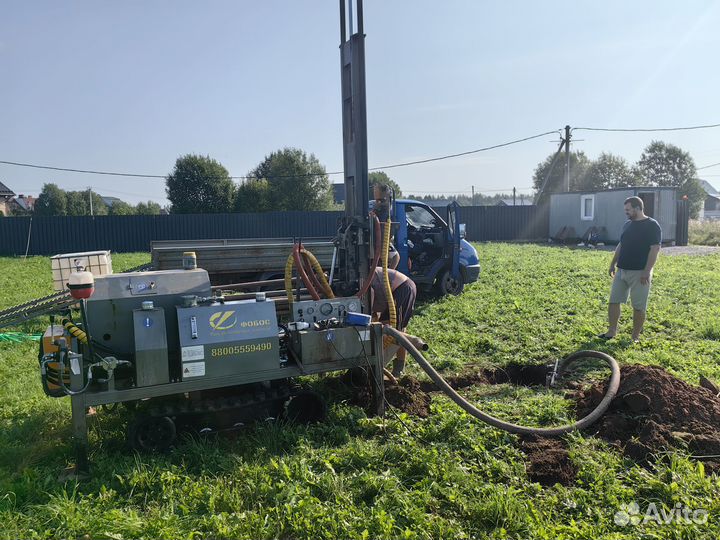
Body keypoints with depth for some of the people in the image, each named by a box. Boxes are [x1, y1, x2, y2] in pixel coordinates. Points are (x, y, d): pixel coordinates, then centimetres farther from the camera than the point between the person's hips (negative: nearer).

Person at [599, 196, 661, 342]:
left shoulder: (652, 225, -9)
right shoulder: (627, 224, 13)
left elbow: (655, 249, -15)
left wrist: (647, 271, -20)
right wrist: (613, 264, 16)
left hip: (639, 272, -7)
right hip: (621, 270, 7)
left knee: (639, 306, 1)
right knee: (613, 301, 5)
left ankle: (635, 336, 11)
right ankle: (611, 331, 13)